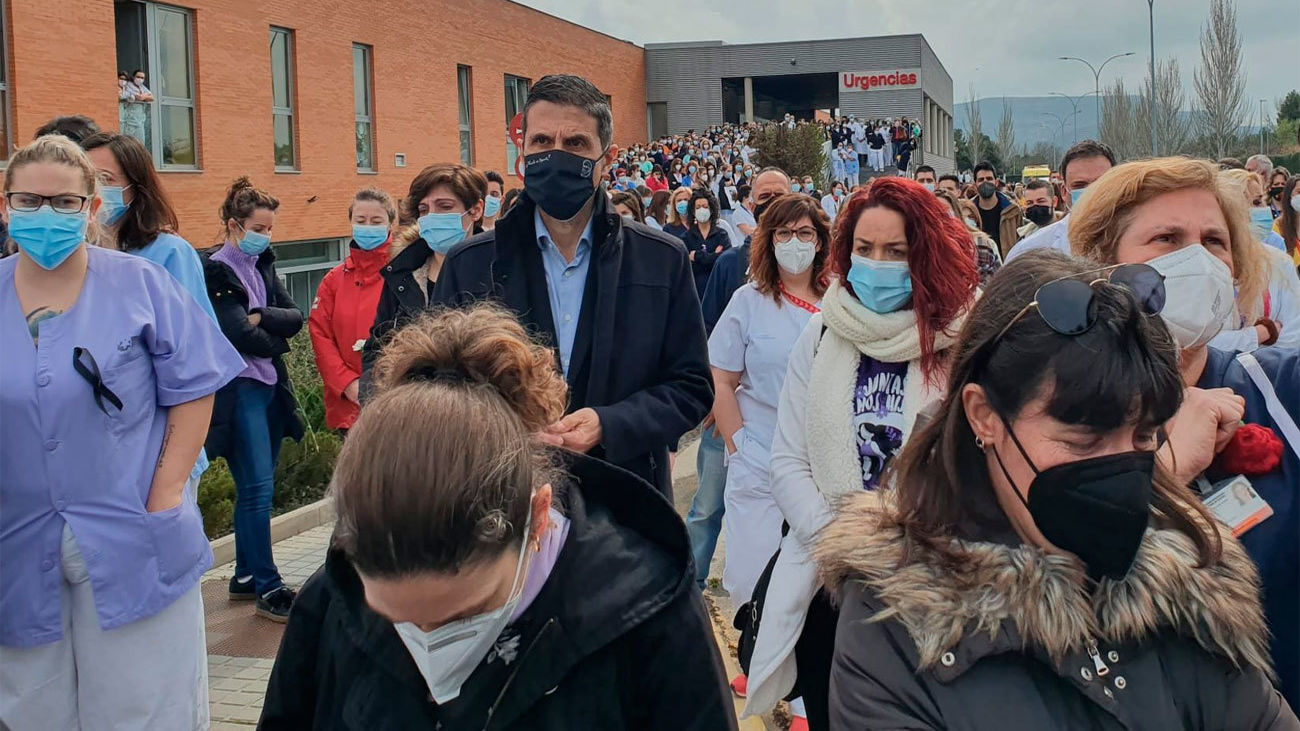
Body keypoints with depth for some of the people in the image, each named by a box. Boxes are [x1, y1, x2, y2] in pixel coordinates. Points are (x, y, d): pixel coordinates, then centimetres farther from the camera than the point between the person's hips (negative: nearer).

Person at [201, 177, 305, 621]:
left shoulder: (262, 265, 14)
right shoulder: (214, 270, -9)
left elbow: (295, 317, 4)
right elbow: (239, 334, -17)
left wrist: (260, 317, -12)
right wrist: (276, 339, -1)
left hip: (270, 388, 8)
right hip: (238, 390, -8)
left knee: (256, 489, 12)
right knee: (258, 488, -9)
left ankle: (246, 577, 22)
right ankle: (268, 589, -4)